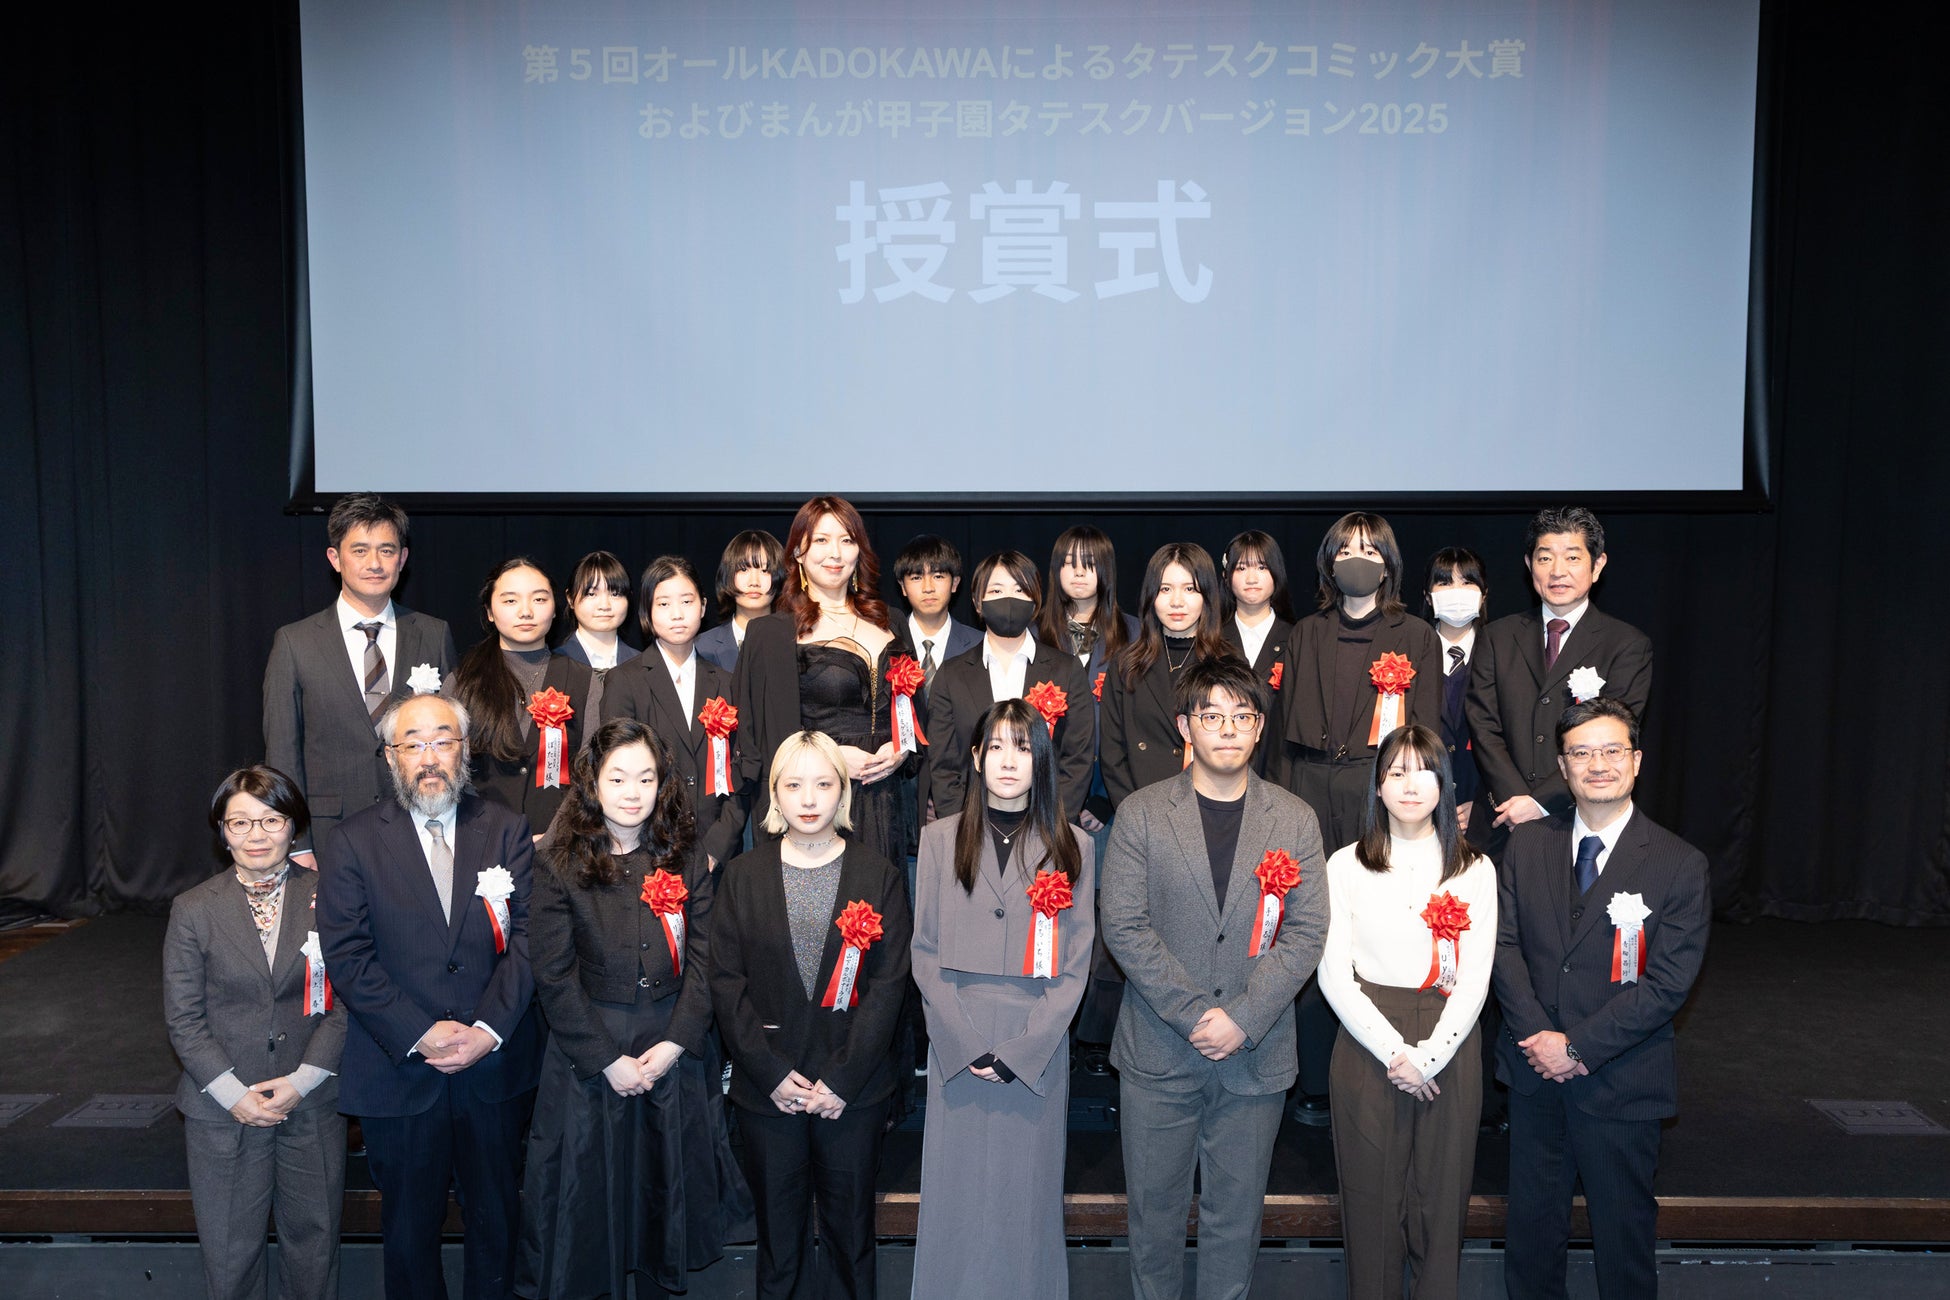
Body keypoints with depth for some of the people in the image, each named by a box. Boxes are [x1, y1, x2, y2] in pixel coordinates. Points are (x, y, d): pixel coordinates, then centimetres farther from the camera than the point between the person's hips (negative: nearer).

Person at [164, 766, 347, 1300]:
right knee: (229, 1248, 10)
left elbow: (345, 1000, -3)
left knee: (314, 1236, 13)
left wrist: (302, 1080, -12)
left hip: (313, 1103, 0)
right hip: (222, 1110, 0)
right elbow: (183, 1018, -2)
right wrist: (234, 1094, -11)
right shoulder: (193, 910, -2)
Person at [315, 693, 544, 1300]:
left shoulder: (507, 830, 1)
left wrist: (488, 1029, -16)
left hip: (495, 1067, 2)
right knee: (410, 1229, 15)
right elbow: (348, 957, -9)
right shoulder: (351, 842, -3)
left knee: (497, 1220, 16)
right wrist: (419, 1035, -16)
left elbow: (526, 937, -4)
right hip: (399, 1073, -1)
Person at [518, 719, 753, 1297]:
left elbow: (703, 957, -2)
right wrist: (607, 1059, -12)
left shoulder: (684, 859, 1)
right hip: (591, 1059, -2)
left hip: (674, 1052, 2)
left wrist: (675, 1043, -12)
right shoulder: (561, 865, -6)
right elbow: (554, 977, -8)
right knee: (595, 1186, 9)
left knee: (666, 1184, 13)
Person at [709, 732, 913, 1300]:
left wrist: (843, 1078, -12)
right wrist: (771, 1072, -10)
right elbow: (727, 981, -1)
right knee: (777, 1225, 11)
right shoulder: (743, 876, 4)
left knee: (850, 1225, 10)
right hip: (766, 1087, 1)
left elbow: (888, 983, -4)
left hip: (853, 1091, 0)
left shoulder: (879, 877, 1)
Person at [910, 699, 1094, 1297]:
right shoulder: (940, 839, 4)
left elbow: (1075, 966, 0)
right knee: (957, 1190, 6)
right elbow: (925, 952, 2)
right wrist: (966, 1044, -9)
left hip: (1038, 1050, 0)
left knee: (1026, 1193, 6)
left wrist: (1018, 1052, -9)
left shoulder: (1071, 846, 2)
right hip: (956, 1045, 0)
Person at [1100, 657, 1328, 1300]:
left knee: (1236, 1213, 11)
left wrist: (1242, 1019, -13)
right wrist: (1194, 1014, -15)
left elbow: (1306, 933, -2)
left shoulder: (1295, 821, 3)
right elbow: (1123, 927, -7)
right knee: (1154, 1206, 10)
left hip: (1256, 1053, 1)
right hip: (1158, 1050, -1)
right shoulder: (1140, 814, -1)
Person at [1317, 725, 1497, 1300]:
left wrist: (1430, 1054, -12)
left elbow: (1475, 979, 0)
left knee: (1442, 1193, 7)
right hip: (1367, 1045, -1)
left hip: (1449, 1047, 1)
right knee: (1371, 1193, 6)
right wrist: (1394, 1052, -11)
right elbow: (1334, 975, -3)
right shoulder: (1346, 866, 0)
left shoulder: (1474, 870, 3)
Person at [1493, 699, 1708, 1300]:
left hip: (1621, 1084, -3)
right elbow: (1505, 944, -1)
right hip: (1535, 1072, 3)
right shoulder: (1527, 845, 3)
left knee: (1622, 1226, 11)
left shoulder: (1679, 864, -8)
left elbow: (1668, 983, -13)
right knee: (1531, 1216, 15)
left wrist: (1578, 1047, -16)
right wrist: (1538, 1035, -13)